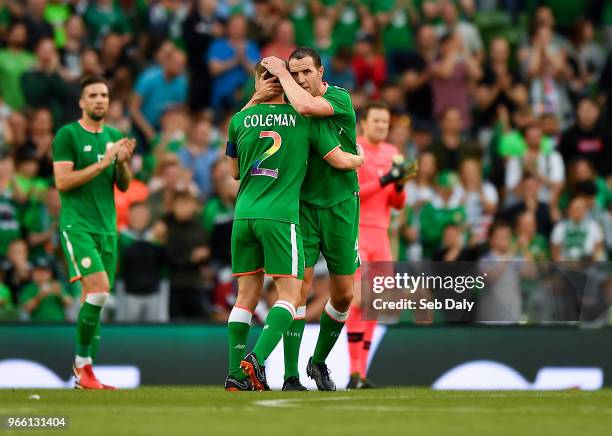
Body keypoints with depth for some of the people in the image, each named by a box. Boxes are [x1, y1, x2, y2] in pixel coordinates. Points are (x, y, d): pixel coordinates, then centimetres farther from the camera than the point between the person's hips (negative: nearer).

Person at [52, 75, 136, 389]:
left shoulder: (114, 137, 14)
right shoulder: (67, 135, -4)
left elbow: (124, 185, 16)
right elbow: (62, 181, -12)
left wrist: (123, 162, -5)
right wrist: (102, 163, -16)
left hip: (107, 227, 6)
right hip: (77, 225, -6)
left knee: (94, 300, 4)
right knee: (99, 289, -21)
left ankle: (82, 374, 9)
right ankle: (83, 364, -11)